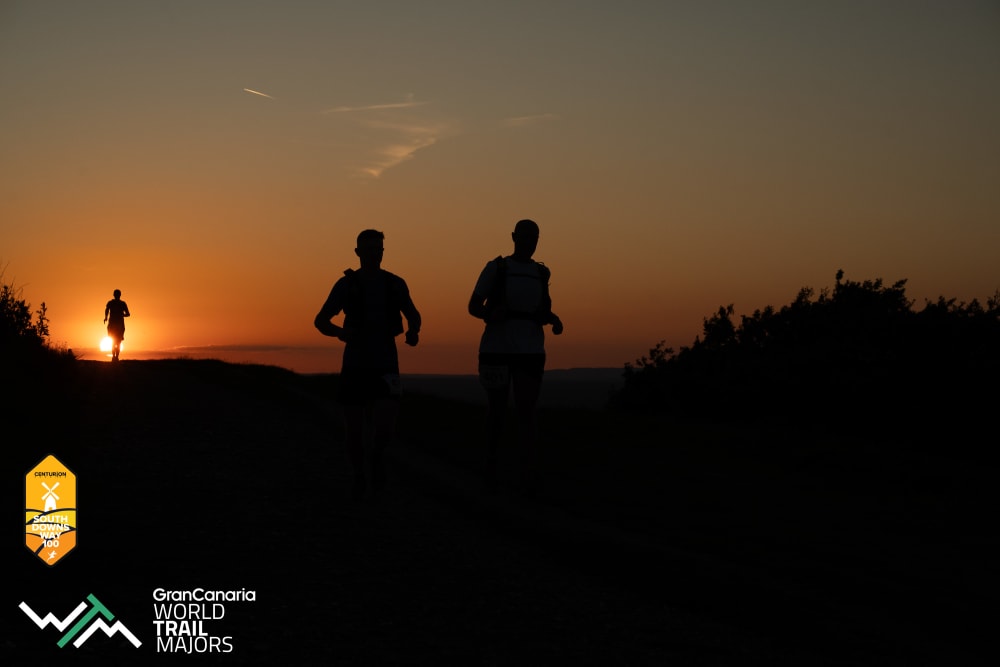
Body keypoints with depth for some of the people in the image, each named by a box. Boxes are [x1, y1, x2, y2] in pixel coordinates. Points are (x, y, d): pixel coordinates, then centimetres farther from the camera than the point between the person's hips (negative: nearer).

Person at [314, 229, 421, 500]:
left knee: (385, 428, -16)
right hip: (355, 365, 0)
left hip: (385, 365, 0)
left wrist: (413, 331, -6)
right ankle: (359, 476, 28)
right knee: (353, 428, 3)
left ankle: (377, 456, 18)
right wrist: (340, 332, -22)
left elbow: (413, 315, 18)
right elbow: (320, 321, 0)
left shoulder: (395, 284, 2)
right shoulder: (345, 284, -3)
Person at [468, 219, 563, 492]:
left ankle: (527, 474, -13)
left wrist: (554, 320, -2)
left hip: (530, 351, 2)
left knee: (526, 410, -7)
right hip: (497, 348, -2)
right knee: (497, 408, 5)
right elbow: (473, 306, 2)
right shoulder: (496, 268, 2)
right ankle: (491, 464, 22)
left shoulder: (540, 273, 13)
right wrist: (490, 314, -21)